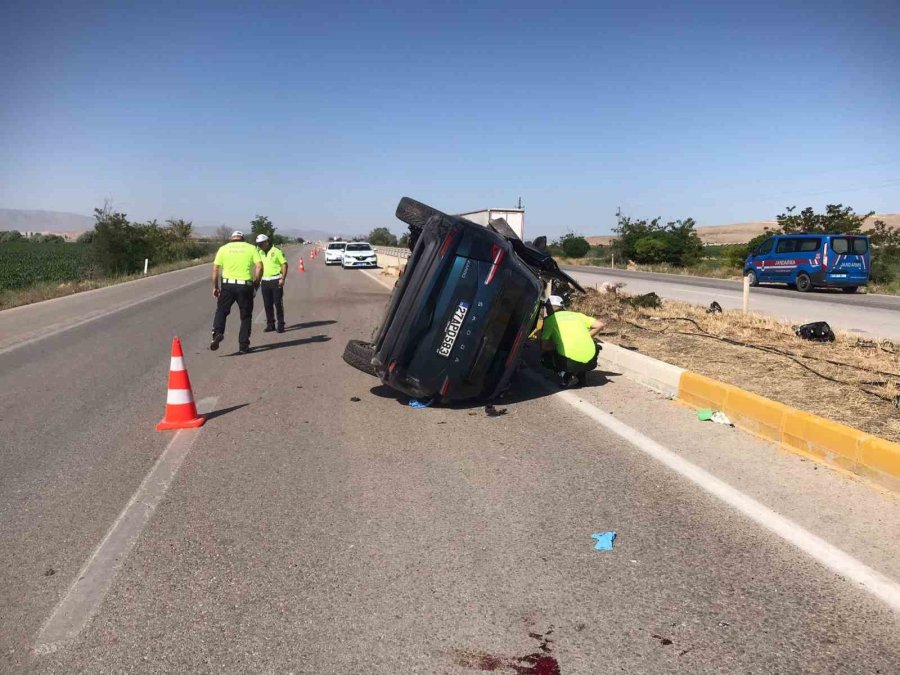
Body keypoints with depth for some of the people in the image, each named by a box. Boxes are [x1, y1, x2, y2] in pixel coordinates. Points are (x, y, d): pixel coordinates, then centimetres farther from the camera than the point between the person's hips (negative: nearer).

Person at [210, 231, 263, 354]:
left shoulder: (223, 248, 7)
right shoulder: (251, 248, 6)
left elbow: (215, 268, 3)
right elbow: (259, 266, -6)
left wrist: (215, 286, 10)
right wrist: (256, 283, 4)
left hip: (228, 284, 0)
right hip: (245, 286, 0)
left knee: (221, 311, 12)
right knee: (246, 316, 9)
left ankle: (217, 332, -13)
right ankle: (243, 345, 9)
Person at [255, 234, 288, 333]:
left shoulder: (277, 251, -6)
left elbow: (284, 264, -8)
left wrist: (283, 278, -15)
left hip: (276, 281, -6)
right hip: (265, 281, 6)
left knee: (278, 304, -3)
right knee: (267, 305, 8)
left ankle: (281, 325, 4)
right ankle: (270, 324, 17)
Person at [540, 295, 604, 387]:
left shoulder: (550, 320, 10)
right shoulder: (577, 315, 20)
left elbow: (543, 347, 6)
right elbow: (600, 325, 15)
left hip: (569, 362, -4)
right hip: (590, 362, 4)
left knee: (546, 357, 24)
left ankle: (565, 374, -1)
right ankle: (581, 373, 17)